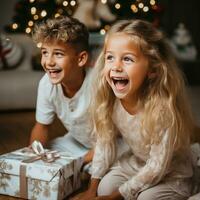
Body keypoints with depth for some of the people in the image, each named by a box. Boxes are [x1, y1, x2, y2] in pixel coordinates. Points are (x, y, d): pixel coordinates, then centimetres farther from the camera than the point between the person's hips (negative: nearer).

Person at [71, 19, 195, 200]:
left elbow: (157, 168, -25)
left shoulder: (164, 107, -33)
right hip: (135, 162, 4)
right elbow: (105, 143, -4)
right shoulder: (110, 98, -18)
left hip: (171, 175, -4)